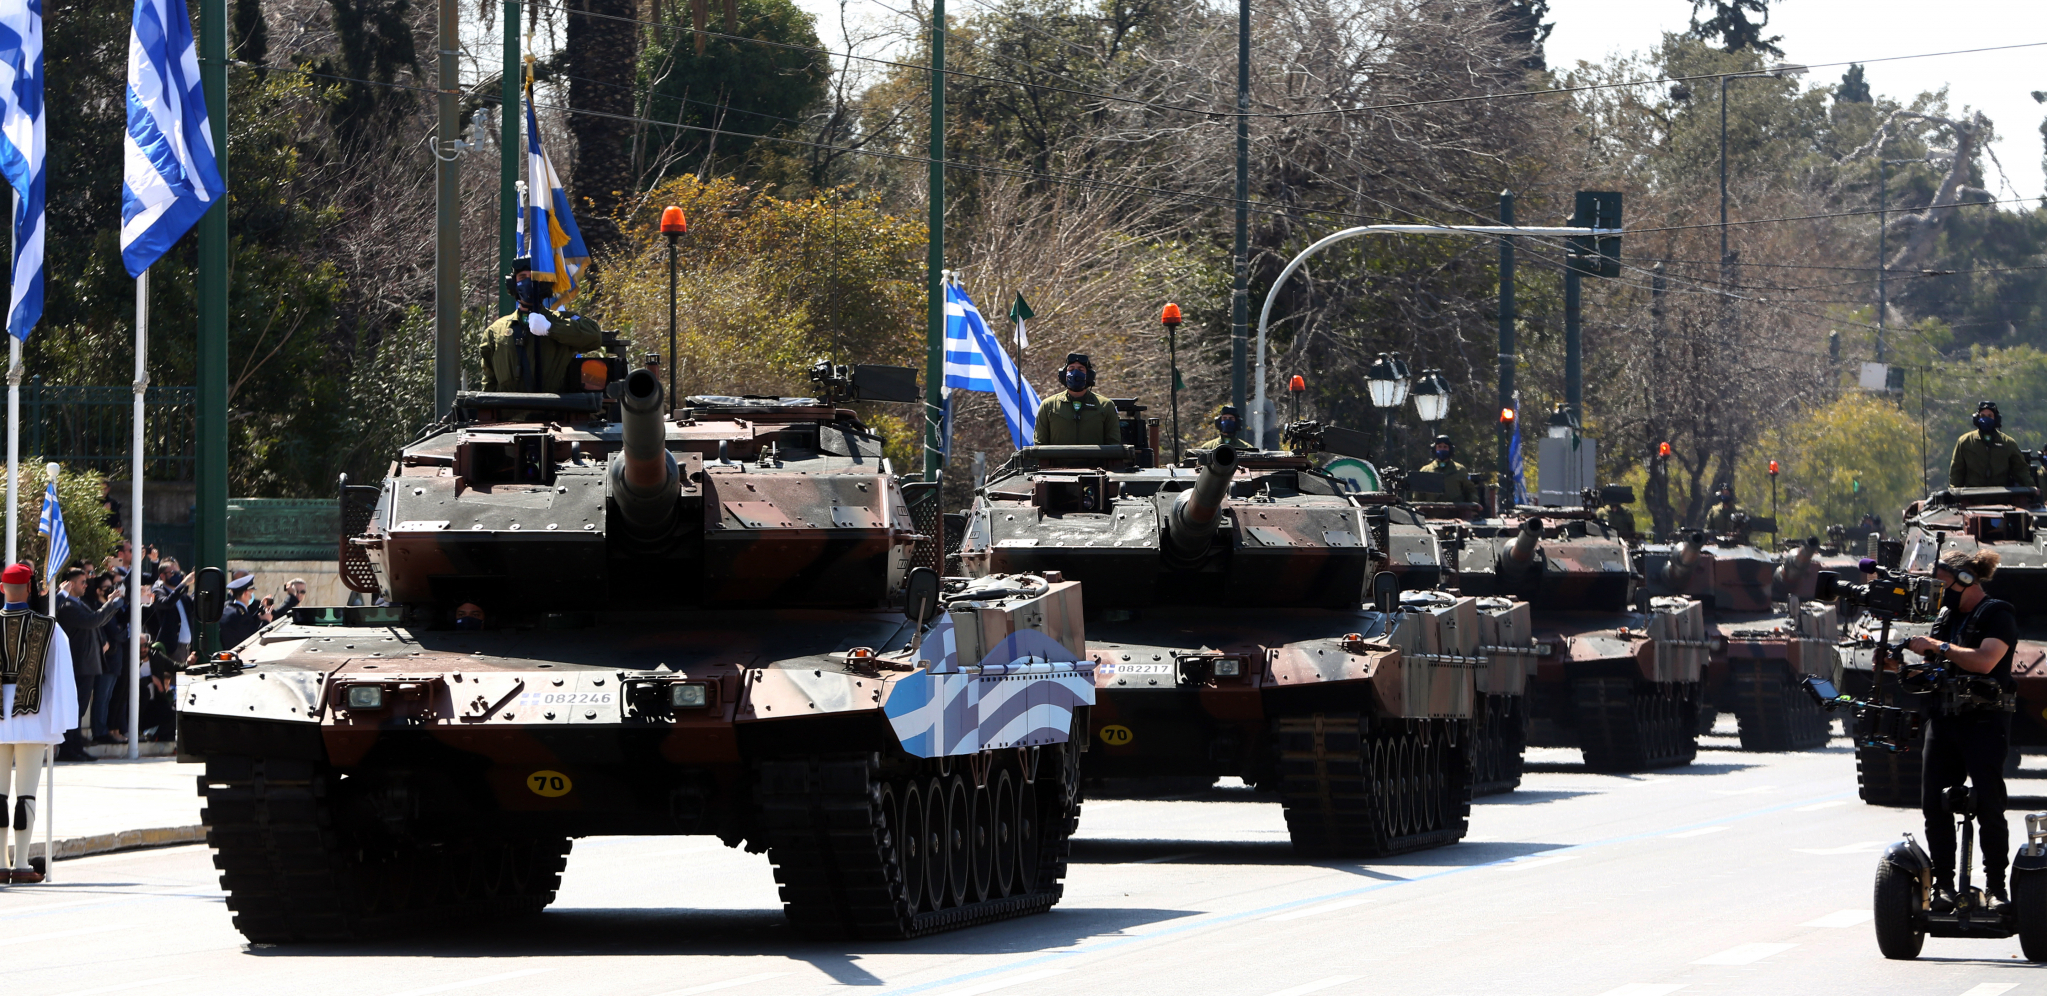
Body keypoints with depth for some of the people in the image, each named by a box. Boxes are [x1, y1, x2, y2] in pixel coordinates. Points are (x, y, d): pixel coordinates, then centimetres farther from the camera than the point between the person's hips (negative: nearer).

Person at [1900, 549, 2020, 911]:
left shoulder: (1998, 616, -3)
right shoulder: (1946, 617, 19)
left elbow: (1984, 661, -18)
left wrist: (1938, 647, -12)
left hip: (1985, 721, -7)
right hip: (1944, 718, 7)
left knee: (1988, 805, -9)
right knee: (1934, 805, -1)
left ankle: (1996, 887, -3)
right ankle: (1943, 885, 4)